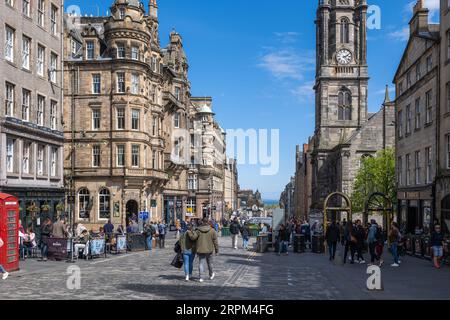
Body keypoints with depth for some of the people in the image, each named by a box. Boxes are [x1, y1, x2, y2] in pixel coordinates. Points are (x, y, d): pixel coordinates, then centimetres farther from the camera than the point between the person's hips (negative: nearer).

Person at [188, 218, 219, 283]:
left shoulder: (199, 230, -7)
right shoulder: (212, 230, -6)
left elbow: (193, 237, -13)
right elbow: (215, 241, -4)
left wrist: (189, 232, 5)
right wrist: (217, 250, 4)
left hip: (201, 250, 0)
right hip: (209, 250, 0)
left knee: (201, 263, 4)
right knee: (209, 263, 17)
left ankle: (201, 278, -1)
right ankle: (211, 275, 33)